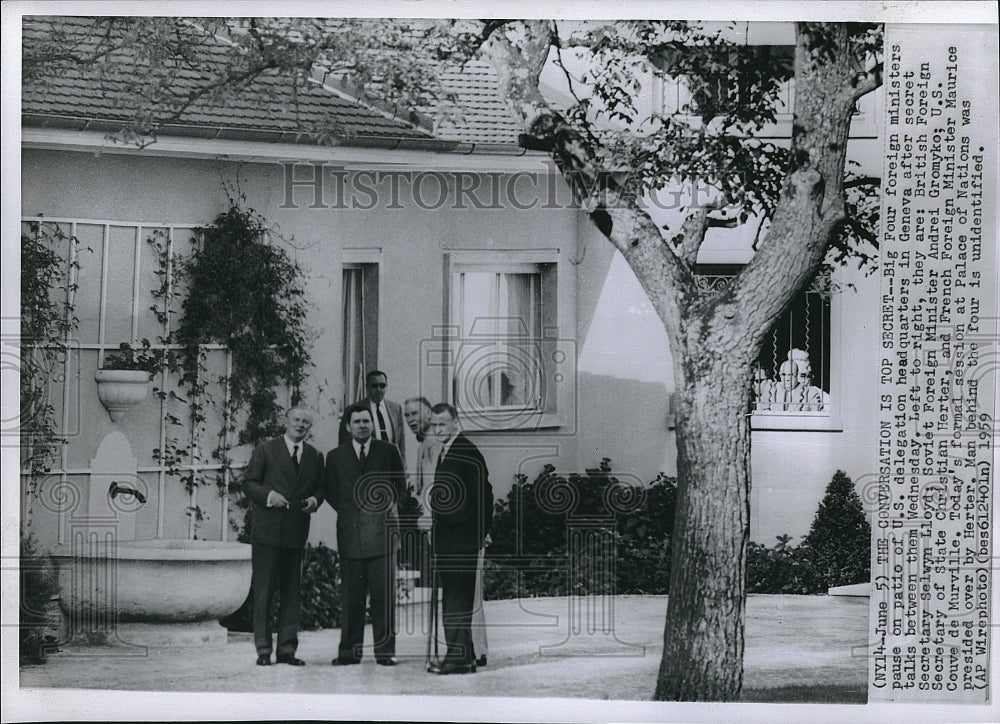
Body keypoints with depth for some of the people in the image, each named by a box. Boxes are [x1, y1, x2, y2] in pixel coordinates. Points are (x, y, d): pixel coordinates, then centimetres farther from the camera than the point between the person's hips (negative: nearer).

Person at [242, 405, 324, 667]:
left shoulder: (315, 457, 13)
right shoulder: (265, 450, 2)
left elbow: (320, 487, 19)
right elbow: (248, 483, 0)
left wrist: (315, 500, -4)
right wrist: (269, 495, -17)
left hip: (296, 532, 4)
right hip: (267, 531, -4)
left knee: (292, 593, 6)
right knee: (264, 592, -2)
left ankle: (287, 649, 11)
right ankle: (263, 649, 3)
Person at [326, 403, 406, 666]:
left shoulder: (388, 451, 9)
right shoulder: (336, 457, 11)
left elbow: (401, 484, 18)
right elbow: (331, 493, 17)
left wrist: (393, 502, 2)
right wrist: (348, 512, 5)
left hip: (381, 531, -1)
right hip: (350, 533, 1)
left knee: (384, 595, -3)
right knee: (351, 596, 2)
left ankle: (385, 650, 2)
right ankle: (350, 651, 8)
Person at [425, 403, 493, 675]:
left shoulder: (468, 453, -12)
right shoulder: (446, 452, 17)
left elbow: (483, 494, -14)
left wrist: (481, 533, -14)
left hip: (461, 538, -10)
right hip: (446, 538, 10)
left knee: (457, 598, -8)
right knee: (452, 598, 11)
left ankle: (459, 657, -6)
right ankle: (462, 657, 17)